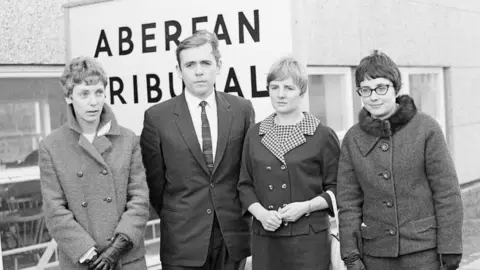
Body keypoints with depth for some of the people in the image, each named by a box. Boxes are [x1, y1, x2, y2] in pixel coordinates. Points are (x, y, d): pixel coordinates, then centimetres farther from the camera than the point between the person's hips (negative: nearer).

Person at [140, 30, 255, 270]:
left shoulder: (242, 110, 1)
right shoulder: (157, 117, -5)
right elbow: (154, 180, 2)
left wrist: (237, 215, 10)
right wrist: (175, 219, 7)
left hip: (233, 238, 2)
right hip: (182, 242, -2)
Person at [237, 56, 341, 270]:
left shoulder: (323, 136, 0)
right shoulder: (255, 135, 9)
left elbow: (336, 189, 2)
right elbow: (245, 185, 12)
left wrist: (306, 206, -13)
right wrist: (260, 213, -5)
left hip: (309, 238, -3)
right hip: (264, 238, 3)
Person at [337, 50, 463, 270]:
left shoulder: (426, 128, -6)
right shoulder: (353, 139, 2)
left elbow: (447, 192, -6)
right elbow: (348, 201, 2)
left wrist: (450, 251, -8)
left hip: (423, 251, -2)